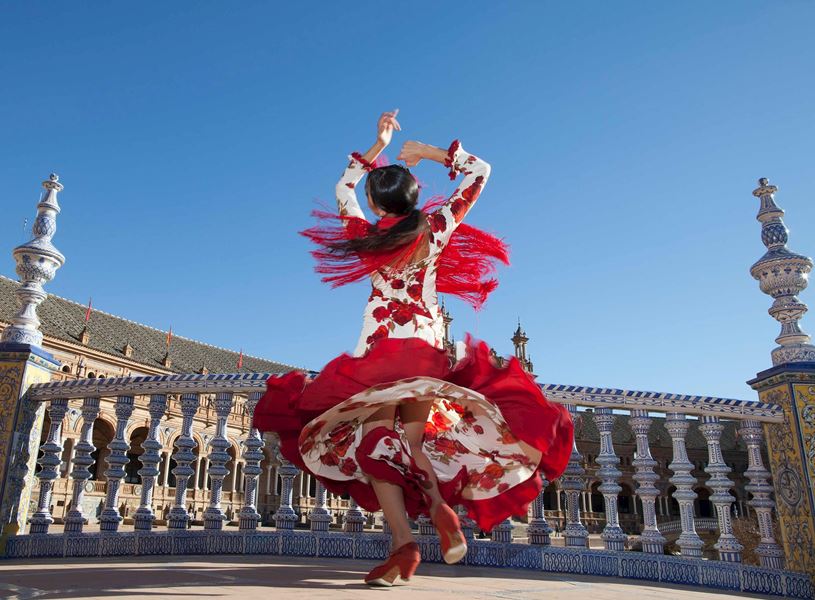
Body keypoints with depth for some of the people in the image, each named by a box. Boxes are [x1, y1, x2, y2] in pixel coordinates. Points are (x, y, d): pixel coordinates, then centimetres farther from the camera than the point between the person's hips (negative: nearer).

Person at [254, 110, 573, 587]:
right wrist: (433, 152, 8)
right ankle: (439, 503, -19)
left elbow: (343, 189, 21)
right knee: (415, 435, 9)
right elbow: (480, 170, 9)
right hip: (426, 343, 2)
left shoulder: (366, 236, -1)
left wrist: (378, 146, 24)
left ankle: (403, 540, -17)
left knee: (374, 436, -2)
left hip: (379, 348, -1)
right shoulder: (436, 228, -2)